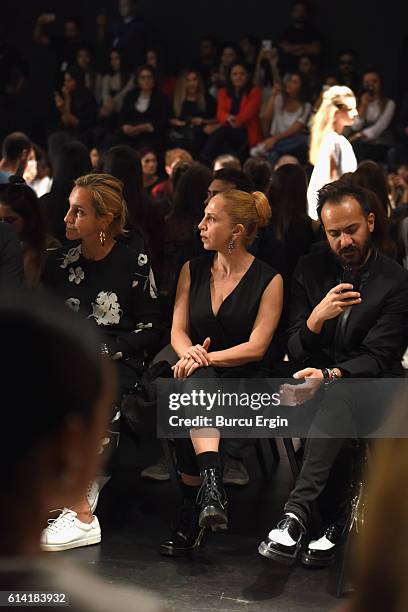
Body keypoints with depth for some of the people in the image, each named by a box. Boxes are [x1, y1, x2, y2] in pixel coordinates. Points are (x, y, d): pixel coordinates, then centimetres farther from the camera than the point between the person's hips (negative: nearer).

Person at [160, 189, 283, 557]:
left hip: (244, 380, -3)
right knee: (198, 382, -35)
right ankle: (212, 486, -49)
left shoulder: (269, 280, 0)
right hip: (198, 374, 3)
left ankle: (193, 513, -40)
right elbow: (178, 330, 9)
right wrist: (189, 353, -14)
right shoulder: (193, 270, 13)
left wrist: (206, 357, -17)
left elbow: (255, 347, -6)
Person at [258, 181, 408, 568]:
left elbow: (376, 358, -12)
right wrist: (316, 319, -21)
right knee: (336, 422, -33)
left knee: (338, 397, -37)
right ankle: (335, 521, -21)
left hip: (371, 388, -3)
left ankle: (296, 516, -45)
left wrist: (330, 375, -31)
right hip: (321, 385, 3)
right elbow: (295, 351, 2)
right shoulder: (310, 270, 6)